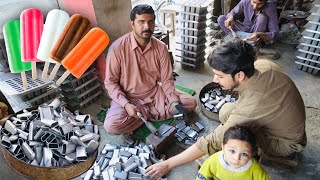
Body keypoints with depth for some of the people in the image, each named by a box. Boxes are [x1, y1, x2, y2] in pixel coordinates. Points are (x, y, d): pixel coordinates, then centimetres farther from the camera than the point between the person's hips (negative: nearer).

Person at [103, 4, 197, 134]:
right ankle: (152, 113, -6)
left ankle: (146, 114, -7)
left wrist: (174, 101, -20)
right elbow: (110, 82, -12)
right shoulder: (117, 47, -17)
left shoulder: (161, 47, -7)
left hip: (155, 94, 3)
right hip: (129, 98, -2)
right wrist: (126, 104, -25)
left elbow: (166, 80, -3)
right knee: (111, 125, -29)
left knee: (190, 102, -10)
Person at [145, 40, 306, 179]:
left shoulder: (249, 108, -39)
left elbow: (210, 143, -33)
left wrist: (168, 164, -26)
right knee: (227, 111, -5)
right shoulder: (263, 64, -19)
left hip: (285, 143, -7)